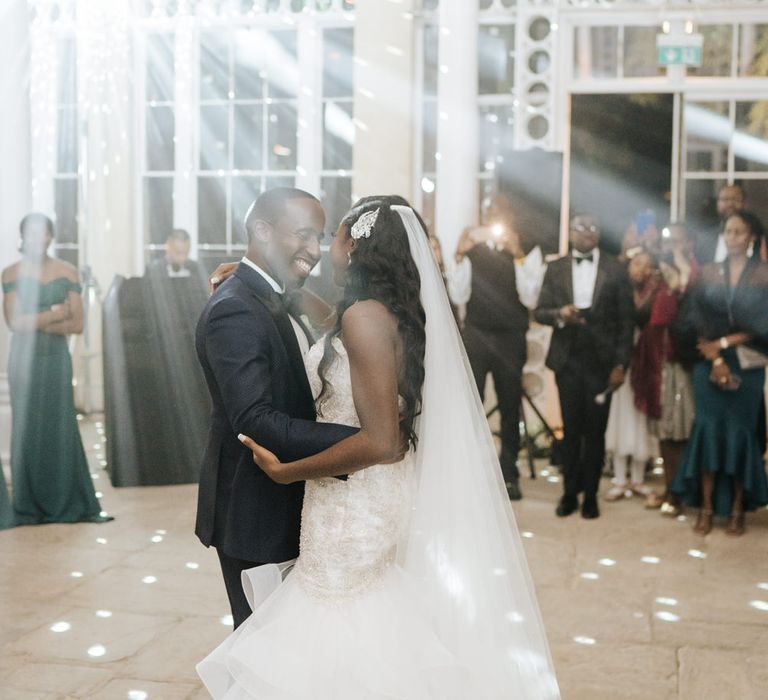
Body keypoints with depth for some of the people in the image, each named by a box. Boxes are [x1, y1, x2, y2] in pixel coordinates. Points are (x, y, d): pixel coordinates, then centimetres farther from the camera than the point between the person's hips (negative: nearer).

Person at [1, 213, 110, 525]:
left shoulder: (67, 272, 3)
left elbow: (77, 324, -3)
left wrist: (36, 322, -14)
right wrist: (55, 314, -14)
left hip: (57, 359, 1)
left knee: (62, 430, 2)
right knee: (27, 431, 1)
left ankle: (73, 506, 7)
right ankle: (29, 508, 10)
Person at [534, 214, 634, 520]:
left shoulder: (615, 270, 2)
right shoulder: (556, 269, 8)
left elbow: (626, 320, 0)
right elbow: (539, 311, 6)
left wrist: (620, 364, -5)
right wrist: (560, 314, -17)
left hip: (601, 360, -1)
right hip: (567, 360, 1)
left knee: (595, 431, 4)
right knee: (571, 430, 5)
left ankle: (590, 495, 15)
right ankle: (569, 493, 15)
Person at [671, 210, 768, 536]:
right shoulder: (708, 273, 7)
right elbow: (696, 321, 1)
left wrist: (725, 343, -10)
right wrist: (716, 359, -11)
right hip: (709, 364, 2)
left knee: (740, 431, 2)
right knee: (708, 429, -1)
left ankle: (737, 508, 12)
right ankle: (706, 506, 5)